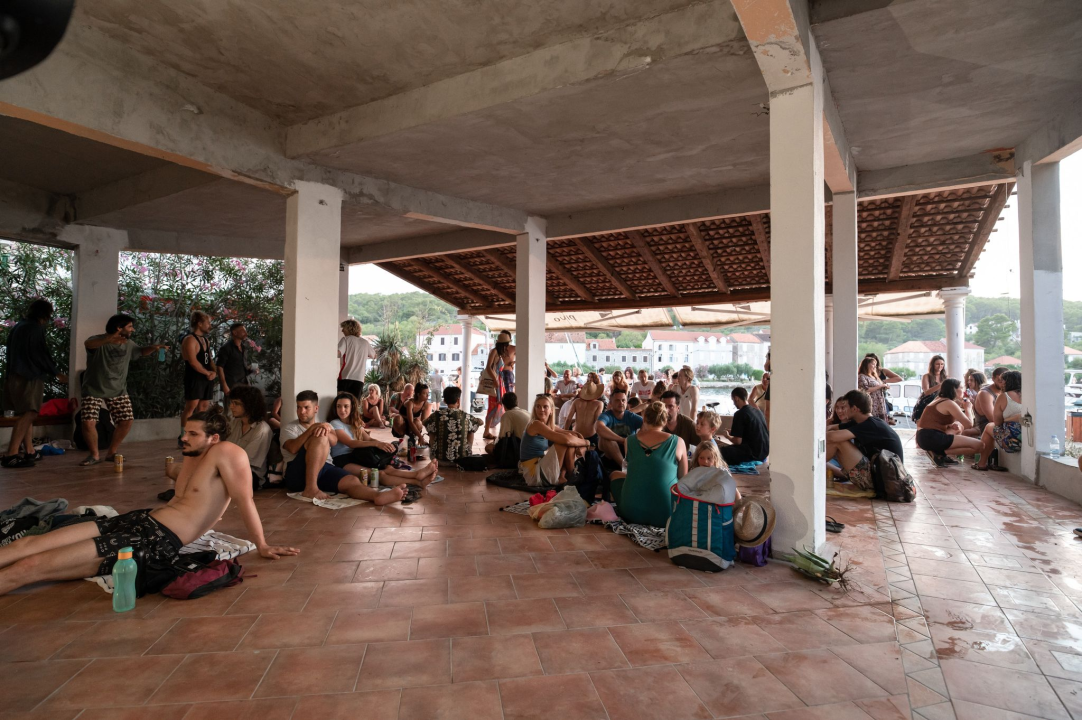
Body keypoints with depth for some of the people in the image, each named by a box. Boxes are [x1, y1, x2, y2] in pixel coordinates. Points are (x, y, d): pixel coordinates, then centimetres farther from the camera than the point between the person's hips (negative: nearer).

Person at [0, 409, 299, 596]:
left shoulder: (227, 453, -14)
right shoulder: (190, 456, 16)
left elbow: (244, 500, -15)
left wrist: (261, 545, -12)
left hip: (158, 542, -9)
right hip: (139, 519, 9)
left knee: (29, 566, -14)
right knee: (26, 544, -1)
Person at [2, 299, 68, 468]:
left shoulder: (18, 326, 17)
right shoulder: (36, 328, -10)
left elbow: (15, 352, 22)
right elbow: (41, 354, -12)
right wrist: (57, 373, -1)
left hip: (16, 376, 10)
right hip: (30, 377, -10)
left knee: (27, 414, 14)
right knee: (29, 414, -13)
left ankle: (29, 451, 17)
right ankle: (11, 455, -19)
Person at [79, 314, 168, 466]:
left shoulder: (128, 344, 2)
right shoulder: (99, 340, -18)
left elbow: (141, 352, 21)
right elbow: (88, 343, -42)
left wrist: (154, 347, -3)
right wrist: (107, 340, -65)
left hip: (118, 391, 5)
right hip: (94, 390, -5)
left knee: (126, 421, -2)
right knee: (88, 423, -13)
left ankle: (111, 452, 18)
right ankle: (94, 455, 9)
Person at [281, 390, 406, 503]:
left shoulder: (325, 426, 23)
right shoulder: (289, 428, 15)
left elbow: (334, 441, -2)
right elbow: (293, 448, -8)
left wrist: (325, 431, -24)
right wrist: (311, 429, -19)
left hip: (325, 469, 3)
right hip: (297, 474, -3)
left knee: (352, 481, -29)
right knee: (320, 438, -28)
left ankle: (377, 496, -59)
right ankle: (311, 488, -32)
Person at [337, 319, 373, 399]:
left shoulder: (346, 339, 0)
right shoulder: (365, 343, 13)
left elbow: (338, 353, -16)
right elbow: (373, 355, 30)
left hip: (345, 377, -3)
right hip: (359, 379, 3)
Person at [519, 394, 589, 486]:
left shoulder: (549, 425, 9)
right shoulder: (536, 424, -17)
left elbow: (567, 433, 19)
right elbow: (566, 439, -24)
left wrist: (578, 436, -6)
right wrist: (585, 442, -8)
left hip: (540, 467, 9)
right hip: (534, 474, -9)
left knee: (573, 438, 10)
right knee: (567, 441, -15)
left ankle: (562, 476, -1)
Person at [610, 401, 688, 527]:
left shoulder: (630, 441, -2)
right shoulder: (678, 442, -6)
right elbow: (683, 477, 5)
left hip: (632, 513, 1)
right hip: (665, 516, -1)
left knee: (616, 474, 29)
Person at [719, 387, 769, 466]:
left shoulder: (740, 414, -15)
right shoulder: (757, 411, 10)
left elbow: (738, 441, -16)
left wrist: (728, 437, 5)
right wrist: (733, 432, 28)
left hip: (753, 453, -9)